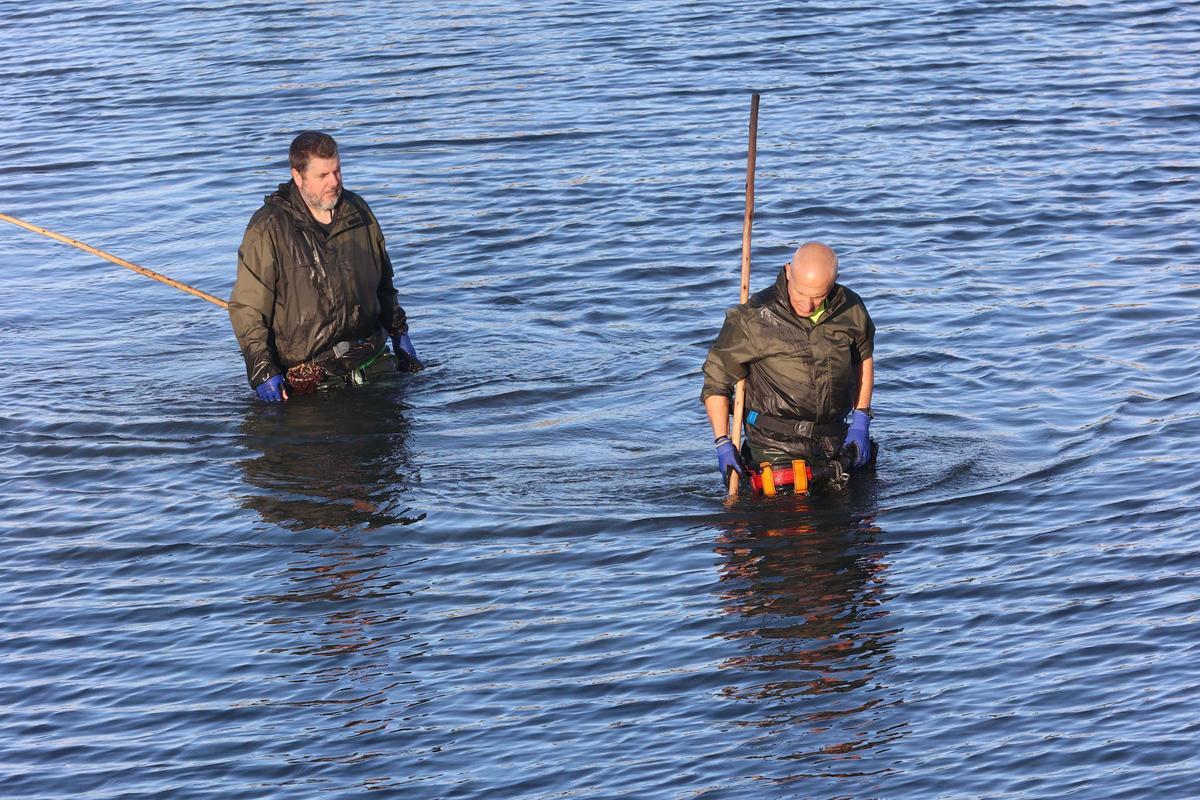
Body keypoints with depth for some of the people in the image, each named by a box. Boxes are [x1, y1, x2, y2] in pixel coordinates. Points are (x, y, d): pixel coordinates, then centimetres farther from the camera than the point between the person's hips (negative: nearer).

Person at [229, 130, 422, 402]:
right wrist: (262, 371, -15)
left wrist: (399, 333, 25)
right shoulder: (268, 229, -9)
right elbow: (246, 307, -9)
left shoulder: (358, 211, 9)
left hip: (372, 361, 4)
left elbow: (383, 282, 24)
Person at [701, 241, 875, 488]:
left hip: (834, 442, 4)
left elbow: (864, 357, 17)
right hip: (776, 446, -4)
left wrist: (861, 421, 11)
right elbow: (716, 379, -5)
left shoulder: (850, 309, -2)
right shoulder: (753, 318, -14)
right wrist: (722, 443, -11)